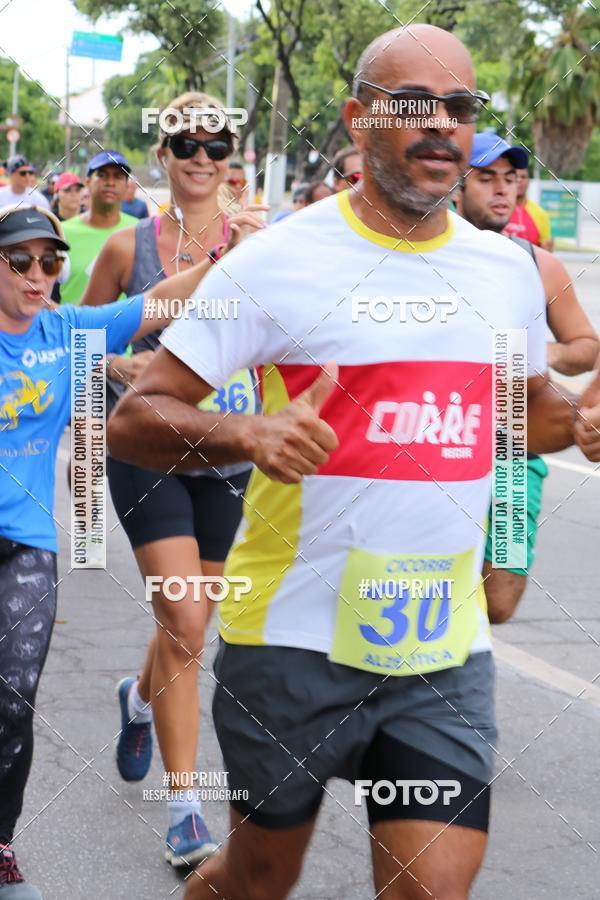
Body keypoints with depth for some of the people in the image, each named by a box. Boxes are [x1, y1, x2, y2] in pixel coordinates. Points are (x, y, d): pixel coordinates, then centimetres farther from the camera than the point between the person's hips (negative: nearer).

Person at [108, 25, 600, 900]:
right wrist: (248, 434, -30)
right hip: (295, 640, -3)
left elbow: (529, 405, 24)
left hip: (447, 650, 4)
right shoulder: (278, 261, -9)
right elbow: (133, 418, -10)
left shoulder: (509, 269, 6)